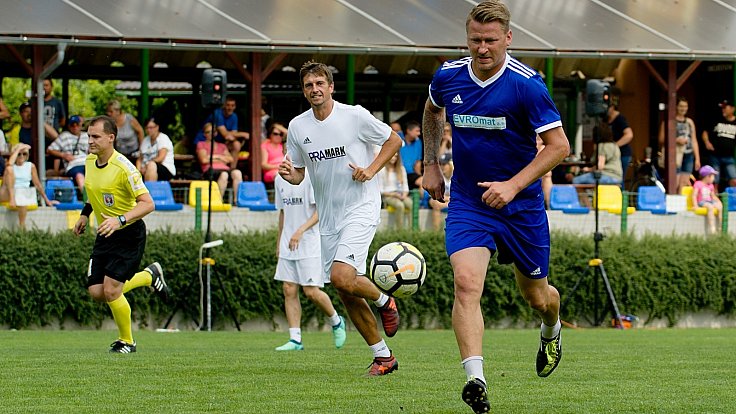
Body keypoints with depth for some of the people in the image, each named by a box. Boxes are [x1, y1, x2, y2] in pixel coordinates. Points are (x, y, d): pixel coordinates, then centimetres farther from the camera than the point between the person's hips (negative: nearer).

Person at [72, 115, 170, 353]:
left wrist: (120, 220, -35)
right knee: (97, 293, 1)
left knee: (111, 290, -14)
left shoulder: (123, 168, -22)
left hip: (129, 234, -8)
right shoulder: (90, 161, 2)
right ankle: (149, 276, 27)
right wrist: (85, 214, 17)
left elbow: (147, 203, -24)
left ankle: (126, 341, 10)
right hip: (105, 234, 8)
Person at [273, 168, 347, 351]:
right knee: (289, 291, 0)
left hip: (310, 245, -7)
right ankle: (295, 340, 2)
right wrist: (279, 243, 21)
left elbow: (321, 210, -15)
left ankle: (336, 322, 18)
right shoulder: (280, 179, 12)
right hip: (288, 246, 7)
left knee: (311, 291, -9)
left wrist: (301, 230, -26)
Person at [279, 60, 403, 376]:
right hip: (328, 217, 6)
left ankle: (383, 301, 7)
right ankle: (383, 356, 16)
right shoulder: (297, 127, 3)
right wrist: (289, 174, -11)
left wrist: (371, 170, -9)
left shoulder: (354, 116, -8)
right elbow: (298, 173, 12)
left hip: (361, 208, -6)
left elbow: (394, 140, 3)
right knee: (346, 294, 4)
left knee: (341, 276, -24)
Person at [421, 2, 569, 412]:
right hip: (467, 204, 2)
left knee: (537, 296, 14)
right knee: (466, 282, -22)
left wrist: (514, 185, -25)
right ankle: (475, 380, -32)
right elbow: (433, 111, 21)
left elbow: (559, 145, -16)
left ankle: (551, 332, 52)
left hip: (521, 206, -2)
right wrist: (431, 164, 15)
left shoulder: (526, 84, -17)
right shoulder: (448, 77, -4)